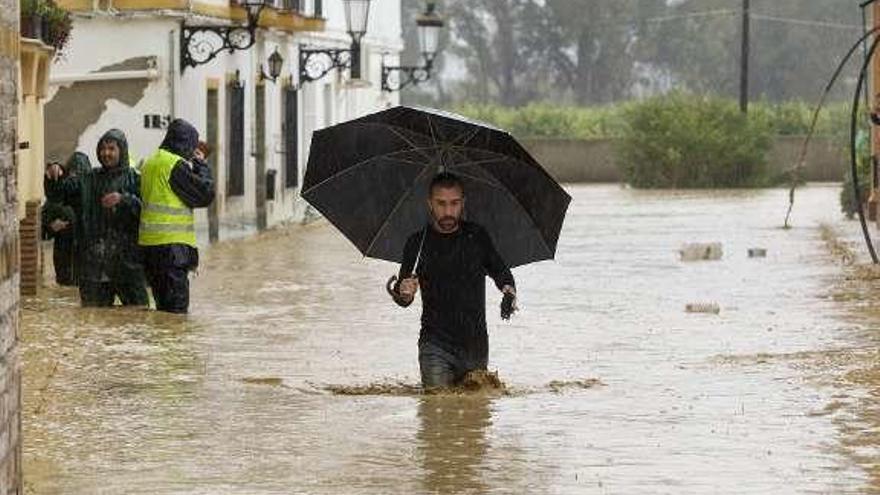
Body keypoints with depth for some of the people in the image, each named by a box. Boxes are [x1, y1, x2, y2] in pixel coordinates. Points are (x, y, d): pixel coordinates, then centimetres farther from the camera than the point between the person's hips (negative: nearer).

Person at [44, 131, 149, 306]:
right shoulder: (87, 180, 12)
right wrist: (54, 178, -16)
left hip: (127, 261, -3)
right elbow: (56, 194, 4)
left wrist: (124, 199, -24)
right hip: (93, 264, 3)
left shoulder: (134, 179, 3)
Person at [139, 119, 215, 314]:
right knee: (177, 306, -7)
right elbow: (205, 195, -10)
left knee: (163, 303, 14)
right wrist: (201, 165, 4)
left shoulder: (150, 163, 15)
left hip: (149, 243, 9)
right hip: (172, 244, -9)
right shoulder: (176, 165, -13)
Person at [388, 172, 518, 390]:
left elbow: (499, 271, 14)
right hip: (436, 345, -2)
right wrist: (403, 293, -26)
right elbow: (403, 300, -1)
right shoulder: (417, 243, -1)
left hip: (476, 345, 2)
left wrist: (508, 290, -9)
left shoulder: (477, 237, 3)